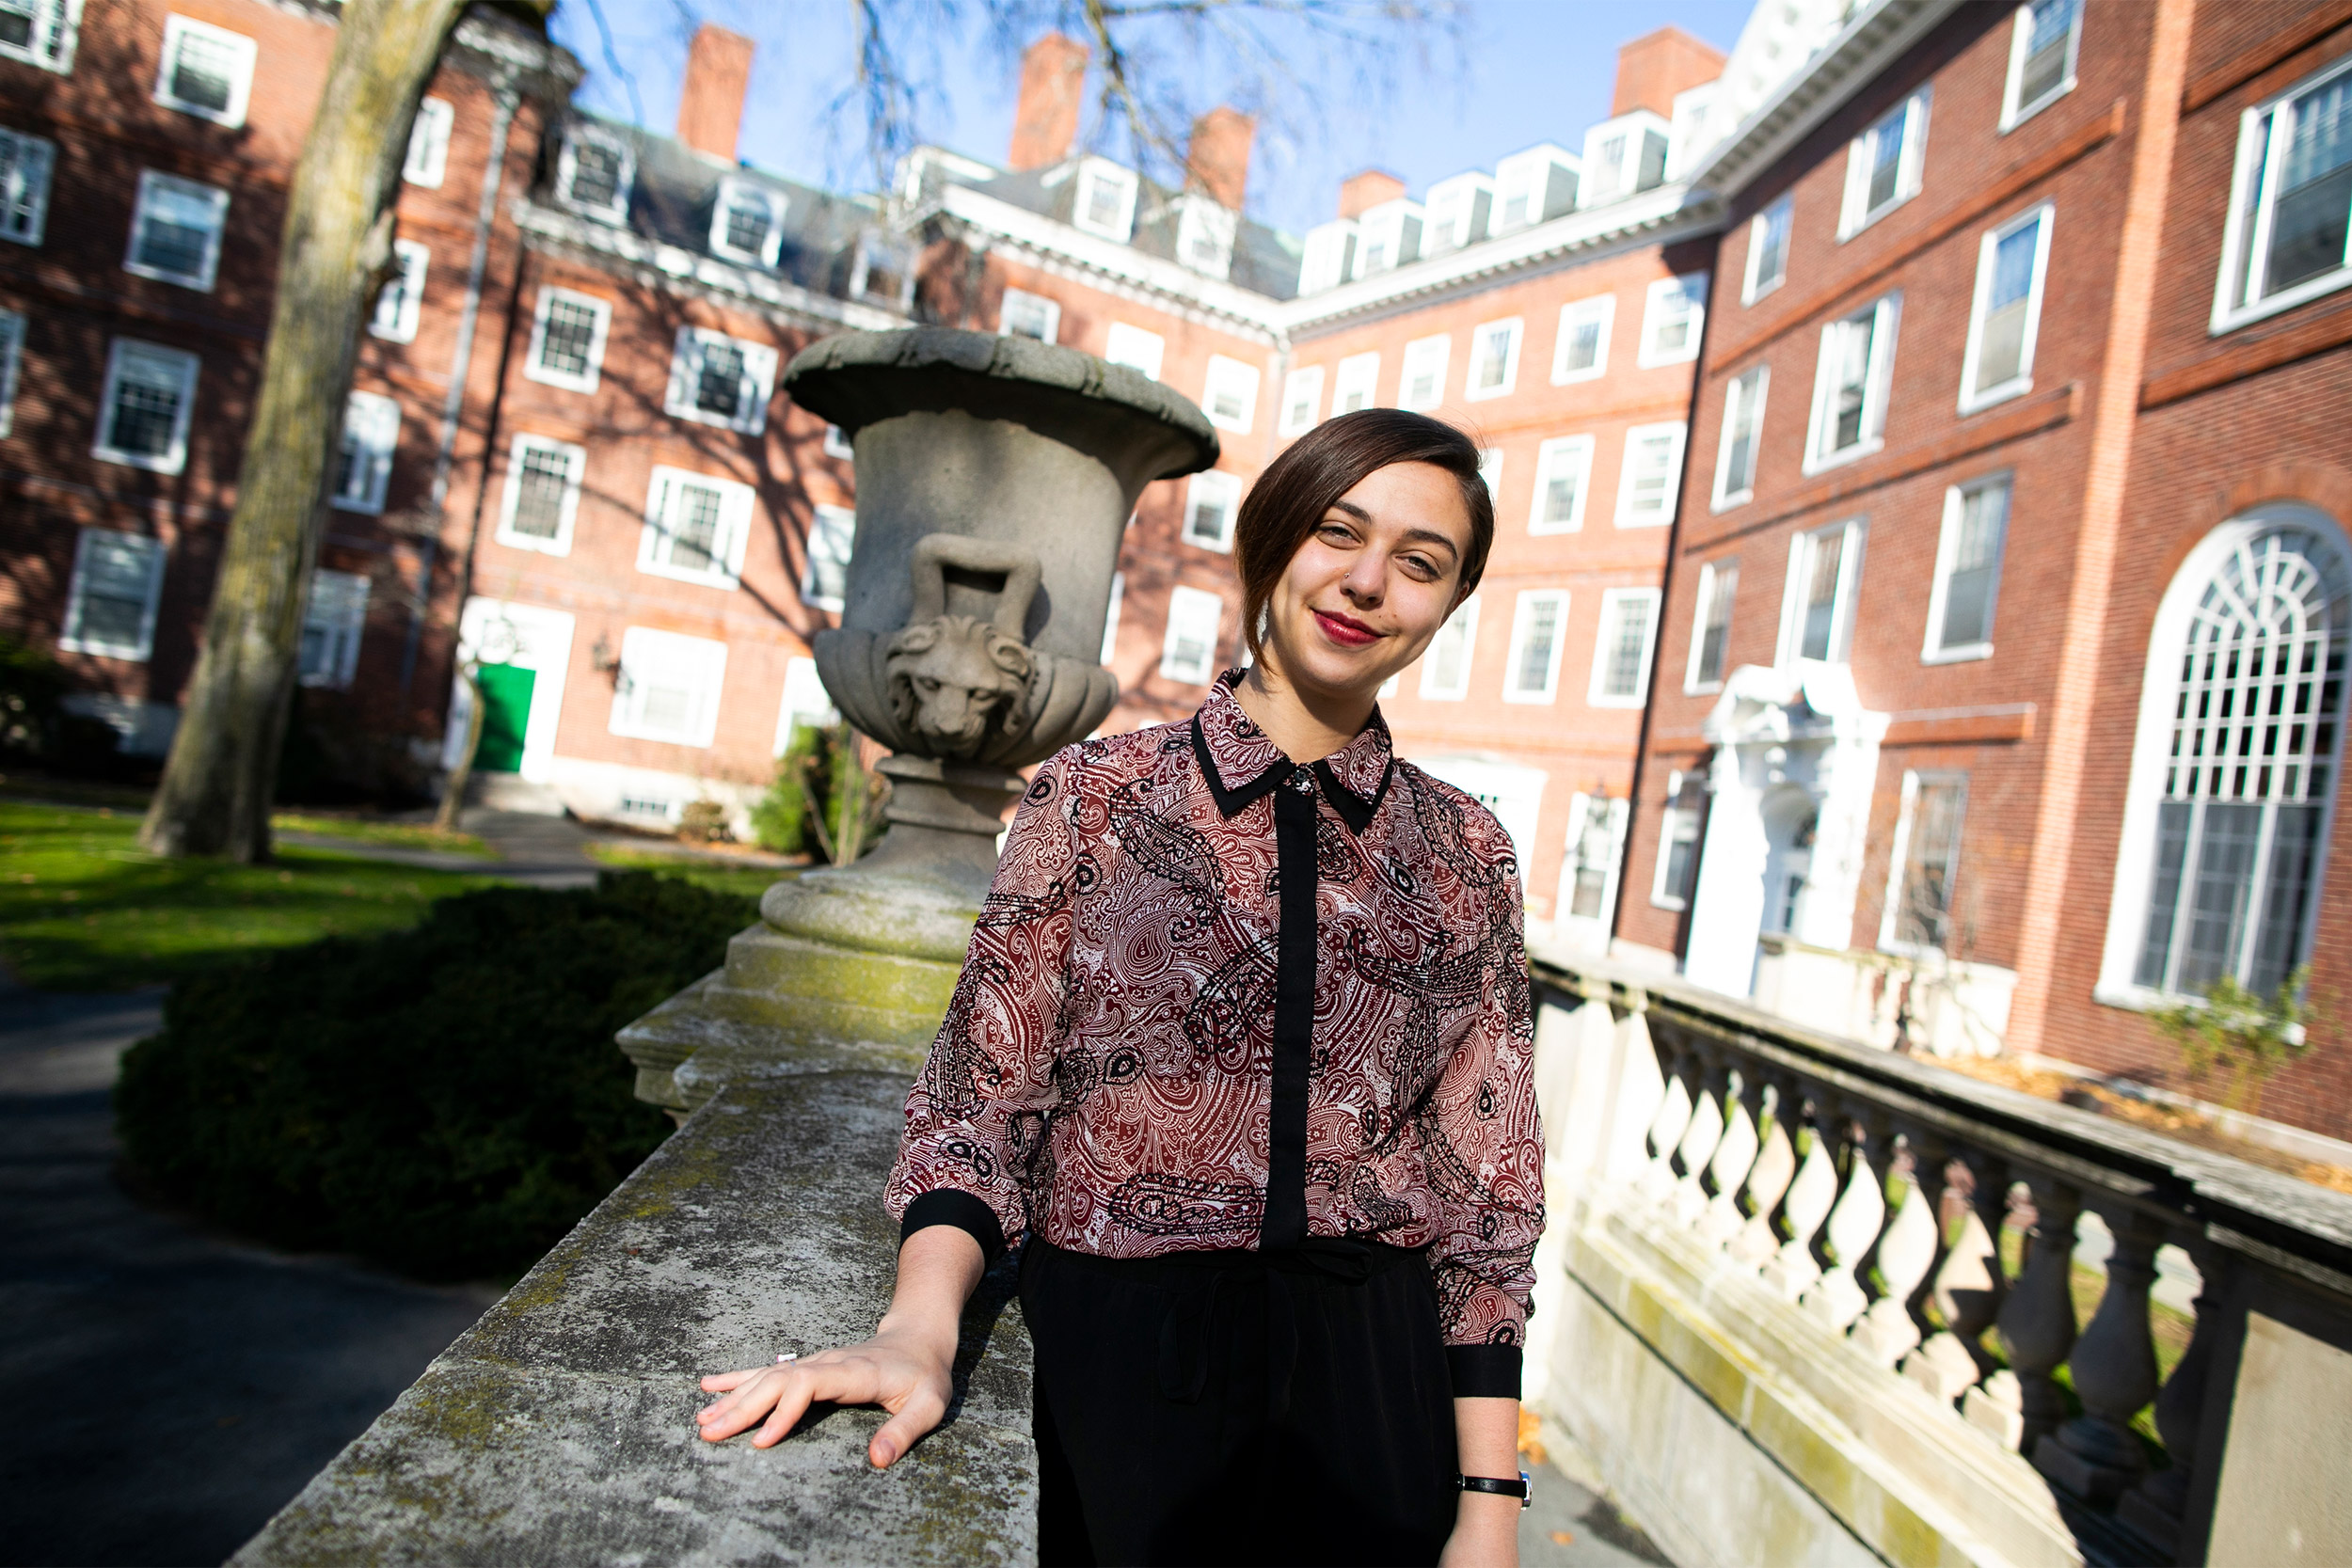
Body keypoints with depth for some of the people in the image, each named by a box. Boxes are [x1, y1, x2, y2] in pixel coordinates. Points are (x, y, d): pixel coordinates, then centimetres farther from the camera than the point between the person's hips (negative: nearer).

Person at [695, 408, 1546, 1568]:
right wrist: (920, 1328, -22)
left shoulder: (1467, 856, 1)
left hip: (1376, 1385, 2)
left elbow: (1487, 1181, 2)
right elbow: (983, 1093, -5)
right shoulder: (1092, 797, -5)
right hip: (1120, 1368, -1)